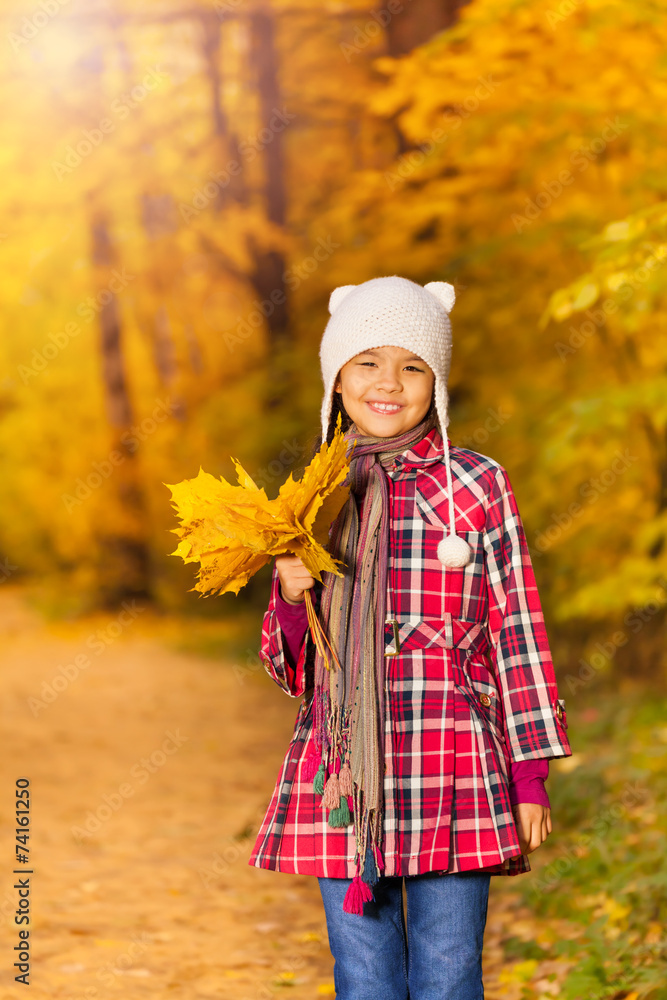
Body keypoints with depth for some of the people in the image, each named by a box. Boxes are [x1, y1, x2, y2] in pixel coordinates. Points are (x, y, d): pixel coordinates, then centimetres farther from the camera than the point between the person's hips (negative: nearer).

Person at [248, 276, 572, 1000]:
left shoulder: (479, 486, 1)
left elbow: (516, 633, 4)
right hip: (341, 782, 2)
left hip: (453, 773, -2)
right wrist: (290, 596, -7)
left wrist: (532, 774, 1)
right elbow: (292, 670, 14)